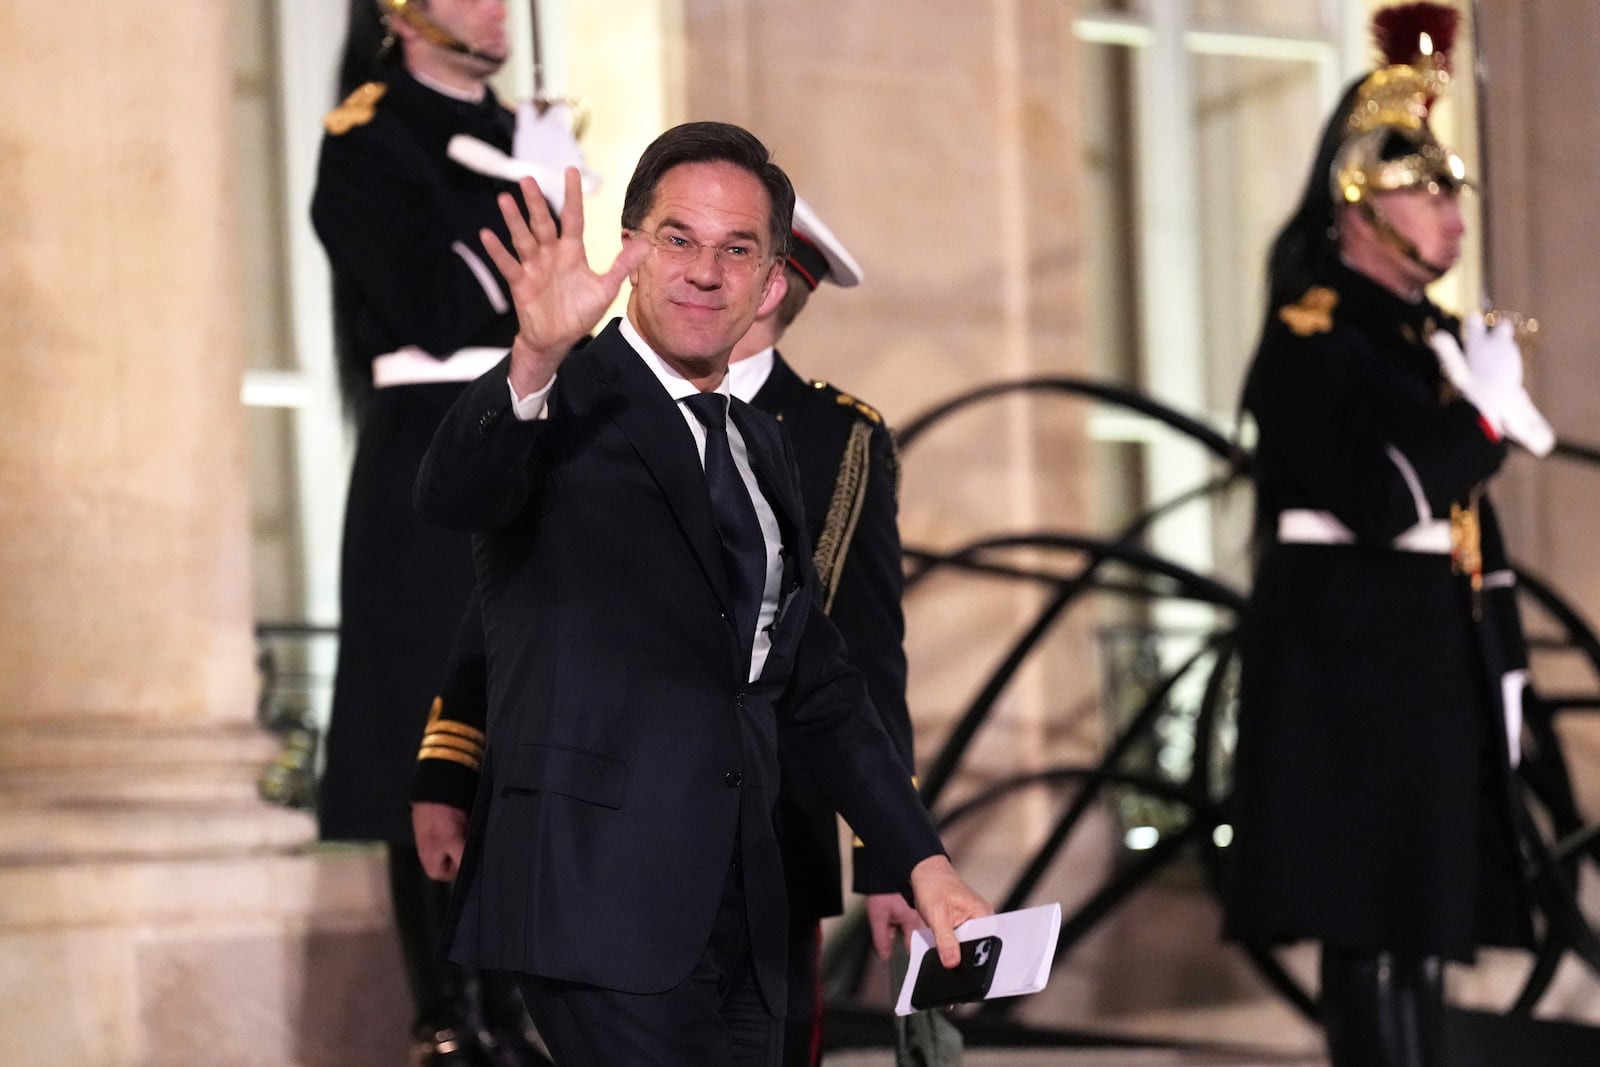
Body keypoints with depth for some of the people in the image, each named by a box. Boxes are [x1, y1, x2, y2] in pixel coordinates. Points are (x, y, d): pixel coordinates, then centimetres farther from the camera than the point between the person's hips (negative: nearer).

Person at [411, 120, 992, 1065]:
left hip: (742, 916, 7)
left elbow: (815, 684, 23)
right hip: (605, 906, -7)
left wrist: (921, 861, 15)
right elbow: (451, 496, -26)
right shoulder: (563, 406, -3)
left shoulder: (761, 446, 19)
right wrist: (535, 359, -44)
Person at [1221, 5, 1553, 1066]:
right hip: (1353, 669, -9)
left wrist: (1502, 661, 15)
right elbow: (1386, 501, -21)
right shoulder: (1311, 337, -10)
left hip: (1437, 670, 9)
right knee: (1374, 928, -8)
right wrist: (1482, 413, -11)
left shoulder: (1433, 336, 17)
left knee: (1422, 923, 10)